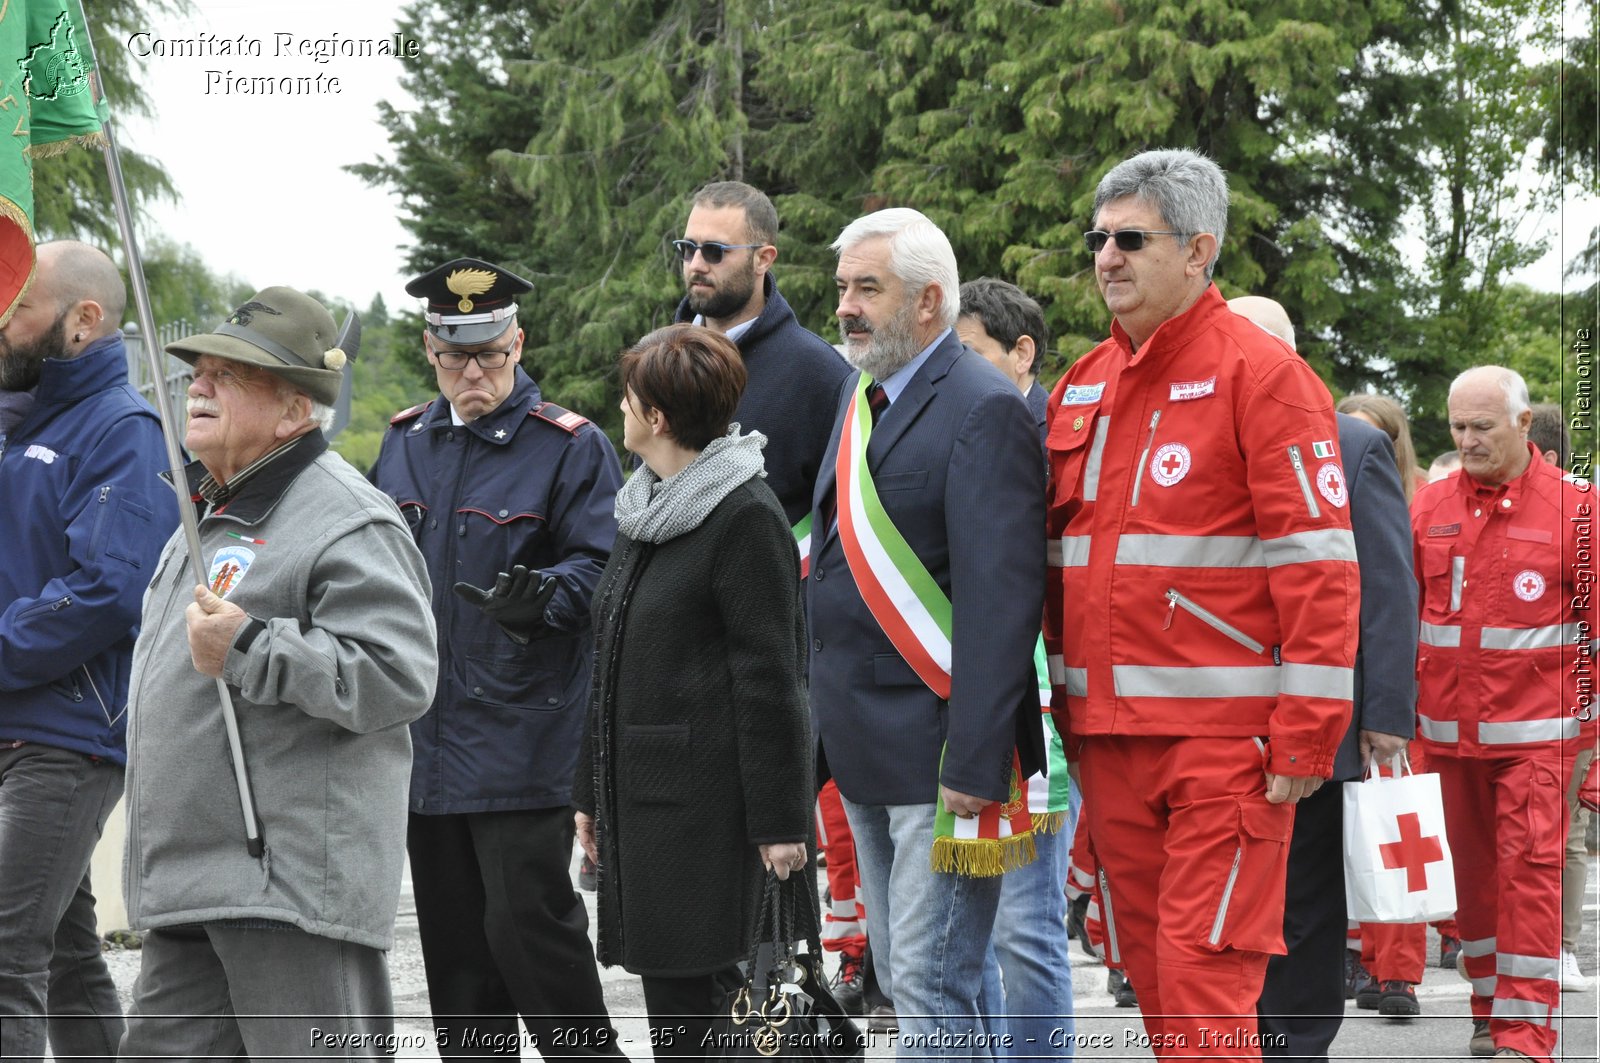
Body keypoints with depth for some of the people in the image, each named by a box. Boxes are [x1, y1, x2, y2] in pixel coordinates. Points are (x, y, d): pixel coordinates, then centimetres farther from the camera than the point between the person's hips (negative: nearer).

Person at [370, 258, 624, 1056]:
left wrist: (544, 598, -30)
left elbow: (602, 566, -11)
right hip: (424, 735, 6)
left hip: (522, 741, -6)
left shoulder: (569, 447, -5)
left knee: (526, 921, -9)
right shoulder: (405, 442, 13)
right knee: (452, 931, 11)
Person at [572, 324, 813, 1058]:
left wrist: (778, 819, -16)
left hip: (711, 804, -8)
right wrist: (591, 791, 21)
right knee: (665, 992, 9)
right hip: (642, 798, 9)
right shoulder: (640, 513, 16)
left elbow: (770, 678, -14)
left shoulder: (746, 517, -11)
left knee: (703, 992, -8)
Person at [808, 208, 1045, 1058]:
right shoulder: (861, 394, 15)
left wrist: (975, 762, -23)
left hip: (938, 746, -9)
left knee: (932, 987, -9)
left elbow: (1001, 598, -19)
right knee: (901, 980, 14)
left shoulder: (985, 411, -13)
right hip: (865, 746, 9)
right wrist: (827, 721, 14)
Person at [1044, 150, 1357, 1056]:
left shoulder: (1261, 372, -7)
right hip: (1107, 737, 7)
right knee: (1150, 975, 10)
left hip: (1223, 736, -7)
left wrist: (1307, 737, -15)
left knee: (1205, 979, -10)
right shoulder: (1082, 388, 15)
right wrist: (1065, 714, 15)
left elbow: (1318, 565, -11)